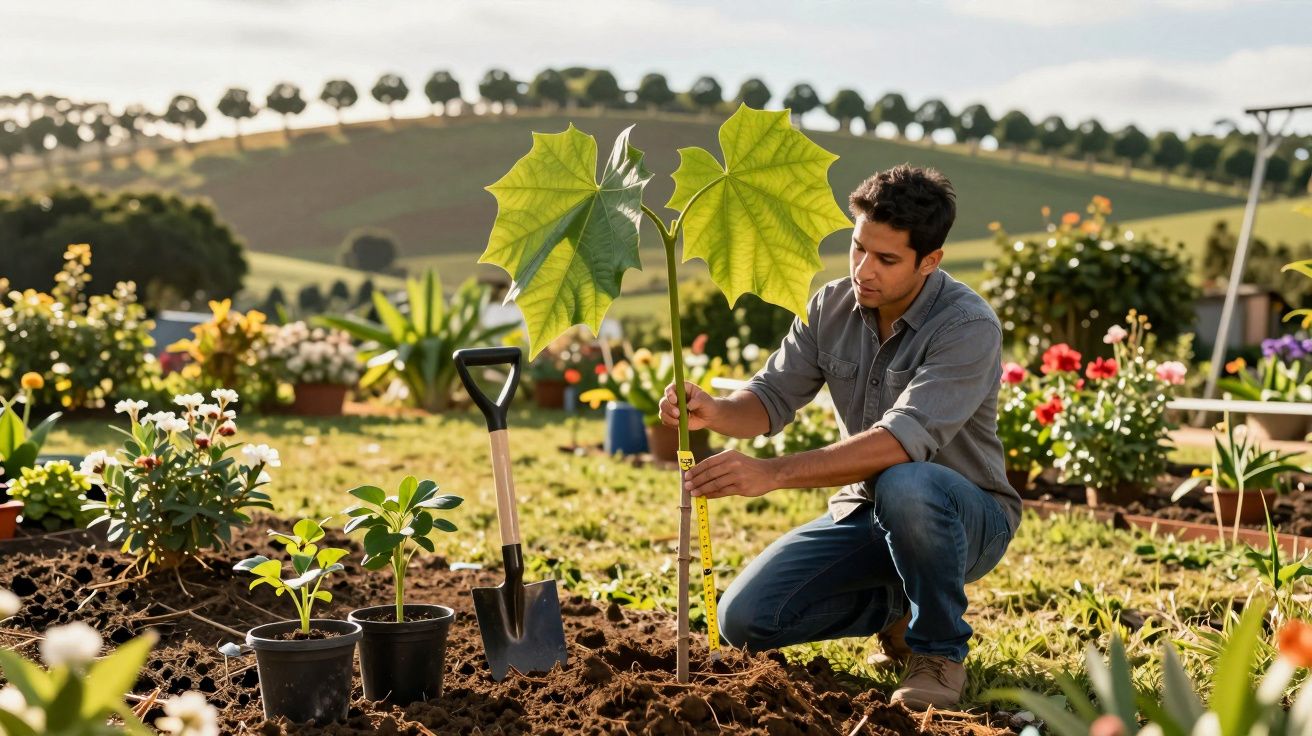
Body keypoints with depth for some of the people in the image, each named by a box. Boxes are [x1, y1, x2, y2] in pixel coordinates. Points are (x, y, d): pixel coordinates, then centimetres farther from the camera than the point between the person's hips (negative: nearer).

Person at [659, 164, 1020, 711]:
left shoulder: (969, 327, -24)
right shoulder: (831, 307, -4)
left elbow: (903, 439, -36)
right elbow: (771, 398, -3)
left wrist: (773, 473, -45)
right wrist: (715, 411, -28)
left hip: (965, 517, -5)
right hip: (864, 512, 6)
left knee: (905, 486, -41)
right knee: (744, 620, -11)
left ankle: (940, 649, -14)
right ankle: (898, 605, 14)